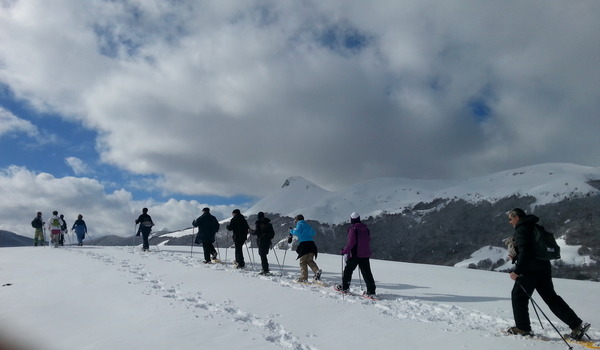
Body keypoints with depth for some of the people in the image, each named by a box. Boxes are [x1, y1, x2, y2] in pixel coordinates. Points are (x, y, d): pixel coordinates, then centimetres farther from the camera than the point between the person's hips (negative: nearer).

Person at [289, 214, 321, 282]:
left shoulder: (300, 224, 4)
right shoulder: (307, 225, 26)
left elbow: (297, 232, -12)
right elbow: (313, 233, 30)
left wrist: (291, 231, 5)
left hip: (304, 244, -6)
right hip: (311, 243, 6)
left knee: (303, 262, -1)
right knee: (310, 260, 7)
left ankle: (304, 278, -5)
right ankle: (317, 270, -20)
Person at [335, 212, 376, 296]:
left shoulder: (353, 228, -11)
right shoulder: (366, 229, 9)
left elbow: (351, 242, -16)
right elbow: (368, 242, 15)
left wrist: (344, 251, -8)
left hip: (355, 255, -6)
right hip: (365, 255, 6)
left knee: (348, 271, 11)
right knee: (367, 273, 5)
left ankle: (344, 287, 22)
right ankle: (371, 291, 1)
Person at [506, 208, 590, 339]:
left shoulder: (521, 229, -12)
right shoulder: (532, 227, 19)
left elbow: (525, 251, -21)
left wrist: (517, 271, -19)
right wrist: (516, 257, 15)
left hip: (530, 270, -9)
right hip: (544, 268, 9)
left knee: (518, 295, 4)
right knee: (551, 297, 12)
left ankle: (522, 328, 9)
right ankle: (577, 324, 8)